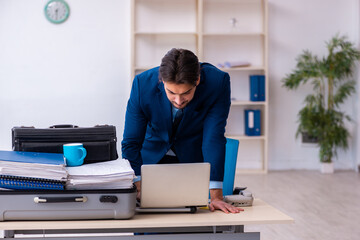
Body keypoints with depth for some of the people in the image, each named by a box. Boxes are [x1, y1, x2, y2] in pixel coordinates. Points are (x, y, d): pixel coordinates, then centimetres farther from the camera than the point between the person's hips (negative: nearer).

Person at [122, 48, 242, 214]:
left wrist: (216, 196, -32)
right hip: (152, 157, 0)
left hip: (193, 158, 0)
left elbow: (214, 139, -28)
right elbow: (131, 143, -19)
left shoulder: (218, 82, -29)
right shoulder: (143, 83, -27)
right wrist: (139, 191, -30)